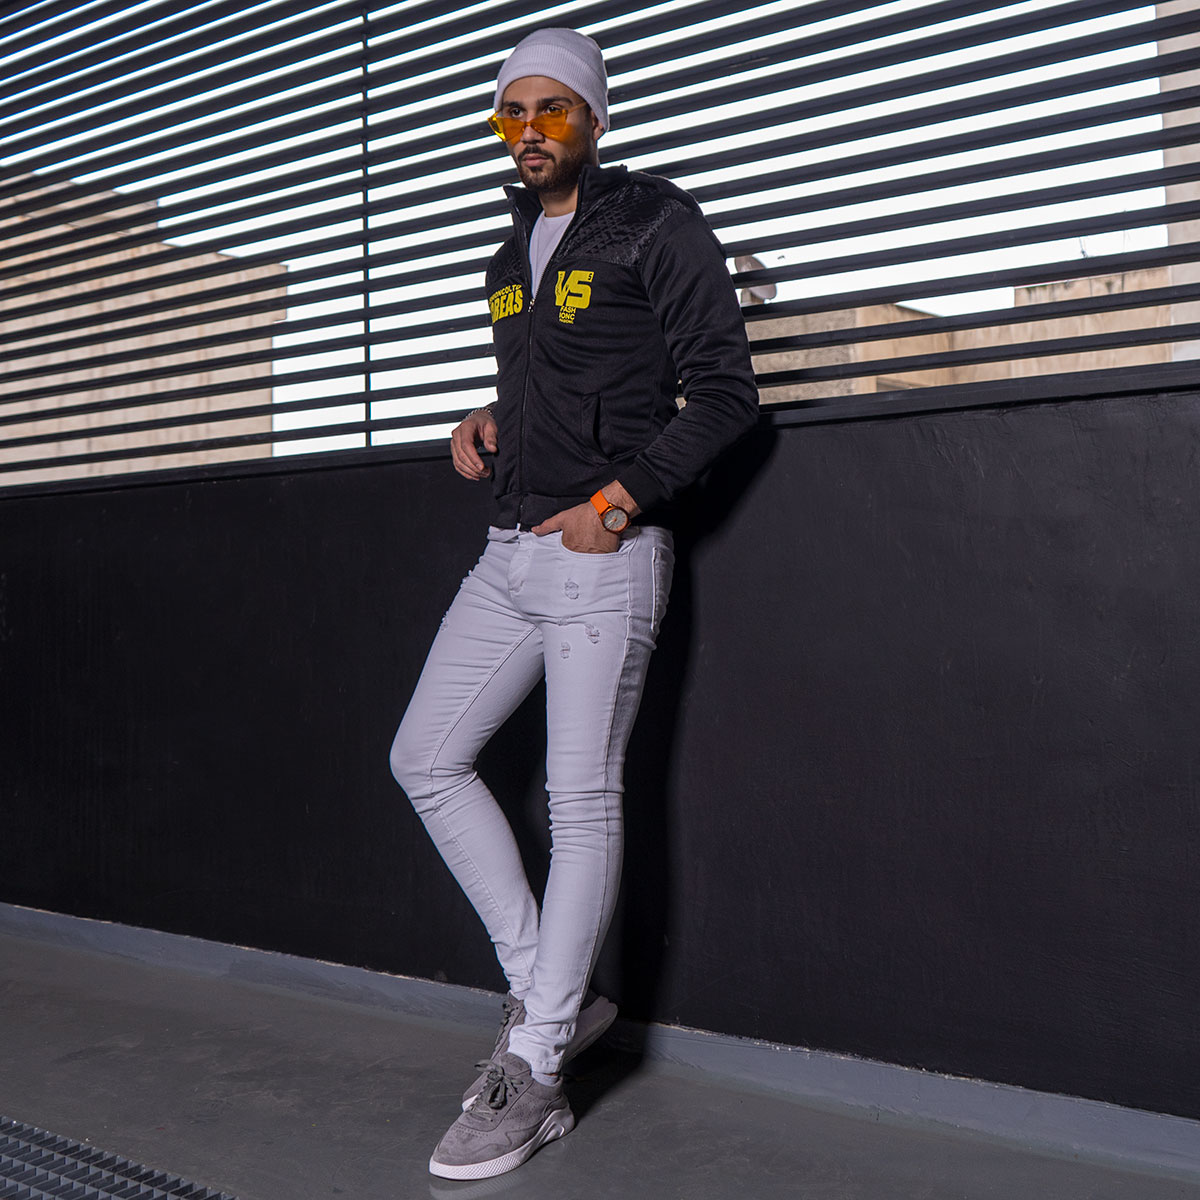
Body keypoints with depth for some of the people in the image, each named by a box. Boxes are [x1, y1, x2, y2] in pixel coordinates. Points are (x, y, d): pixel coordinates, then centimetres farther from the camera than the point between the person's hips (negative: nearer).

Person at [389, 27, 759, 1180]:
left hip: (603, 555, -8)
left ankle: (531, 1074, 4)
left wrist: (621, 499, -17)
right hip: (508, 553, 9)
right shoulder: (515, 251, 19)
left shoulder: (656, 224, -3)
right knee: (425, 758, 5)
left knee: (581, 801, -5)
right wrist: (489, 420, 10)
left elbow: (723, 390, -8)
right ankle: (547, 994, 14)